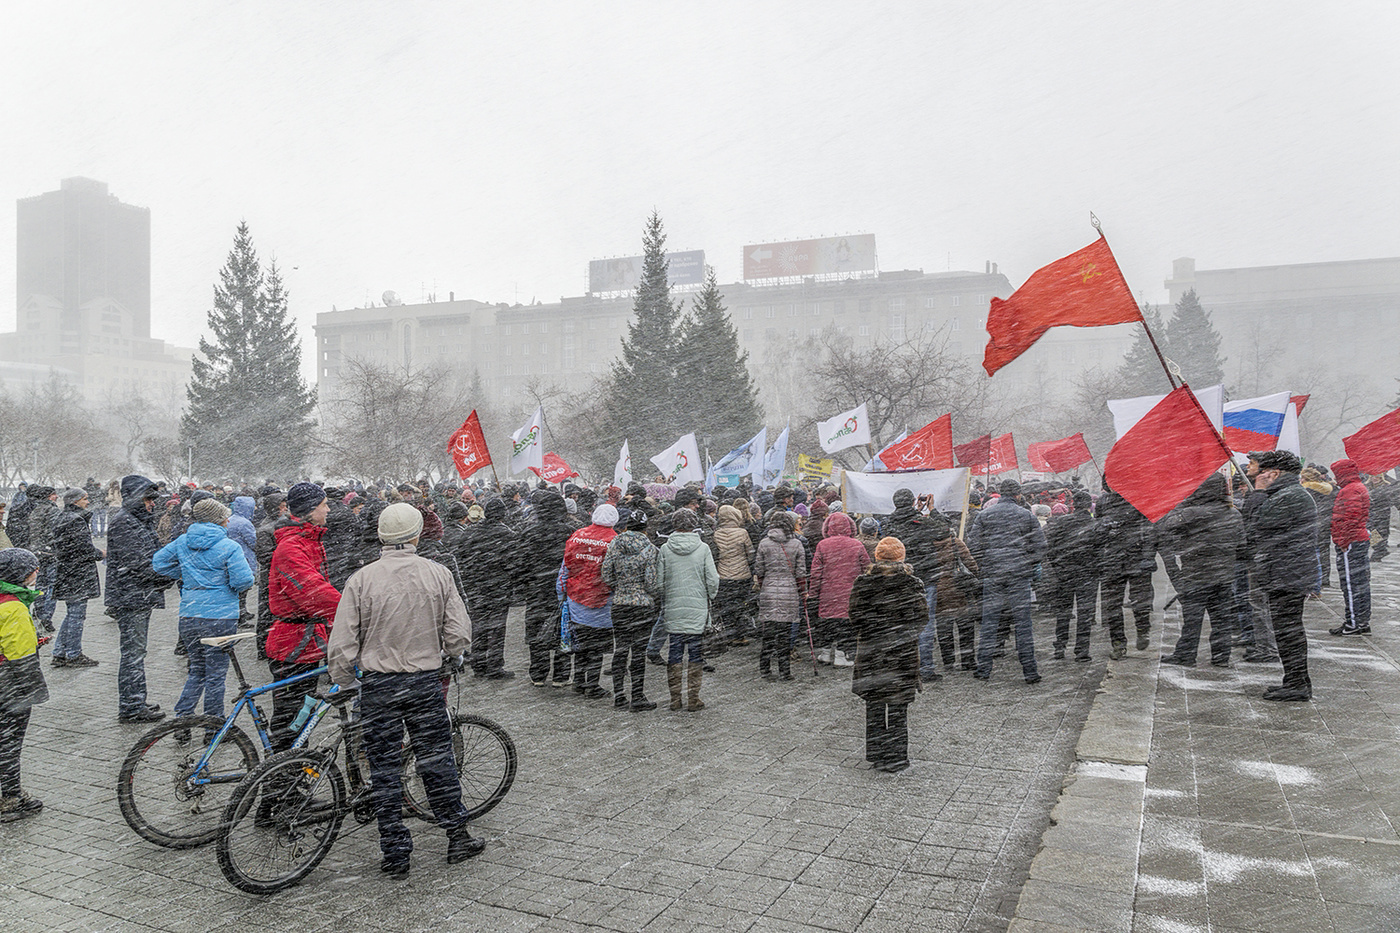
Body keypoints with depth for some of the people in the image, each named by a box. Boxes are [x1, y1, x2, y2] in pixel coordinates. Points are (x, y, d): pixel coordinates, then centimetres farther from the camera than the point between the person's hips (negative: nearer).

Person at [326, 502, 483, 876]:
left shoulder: (361, 579, -9)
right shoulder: (438, 574, -5)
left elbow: (342, 645, -7)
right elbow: (459, 635, -2)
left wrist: (343, 680, 10)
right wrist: (445, 655, 19)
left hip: (378, 685, -1)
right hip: (426, 681, 1)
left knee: (385, 769, 9)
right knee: (437, 760, 14)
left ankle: (395, 854, 17)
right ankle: (458, 837, 23)